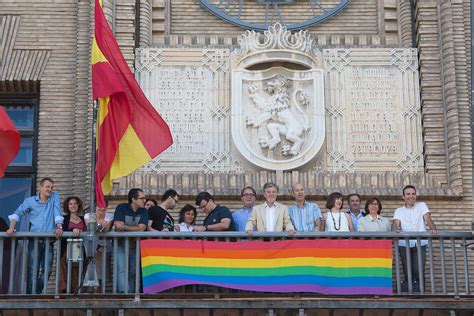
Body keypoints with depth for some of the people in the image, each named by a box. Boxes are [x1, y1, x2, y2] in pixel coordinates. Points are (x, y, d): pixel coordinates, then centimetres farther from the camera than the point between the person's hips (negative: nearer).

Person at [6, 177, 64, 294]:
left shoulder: (55, 197, 11)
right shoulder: (30, 201, 7)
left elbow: (57, 212, 1)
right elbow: (17, 213, 3)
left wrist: (59, 227, -14)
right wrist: (11, 228, -12)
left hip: (49, 241, 2)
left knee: (47, 270, 0)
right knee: (33, 270, -7)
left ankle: (38, 293, 14)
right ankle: (30, 294, 1)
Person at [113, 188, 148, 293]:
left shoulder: (143, 211, 2)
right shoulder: (121, 208, -5)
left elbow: (141, 228, -12)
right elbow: (118, 226, -16)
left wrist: (125, 227, -14)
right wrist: (134, 229, -13)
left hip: (135, 246, 3)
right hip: (121, 245, -3)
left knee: (133, 271, 5)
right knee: (122, 269, -16)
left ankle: (130, 292, 12)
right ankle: (123, 292, -22)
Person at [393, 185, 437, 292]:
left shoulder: (421, 206, 16)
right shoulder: (399, 211, 15)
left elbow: (428, 219, 0)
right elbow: (396, 223, -2)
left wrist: (434, 229, -20)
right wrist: (396, 229, -26)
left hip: (420, 244, 0)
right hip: (404, 245, 0)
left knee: (419, 271, -13)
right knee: (407, 272, -4)